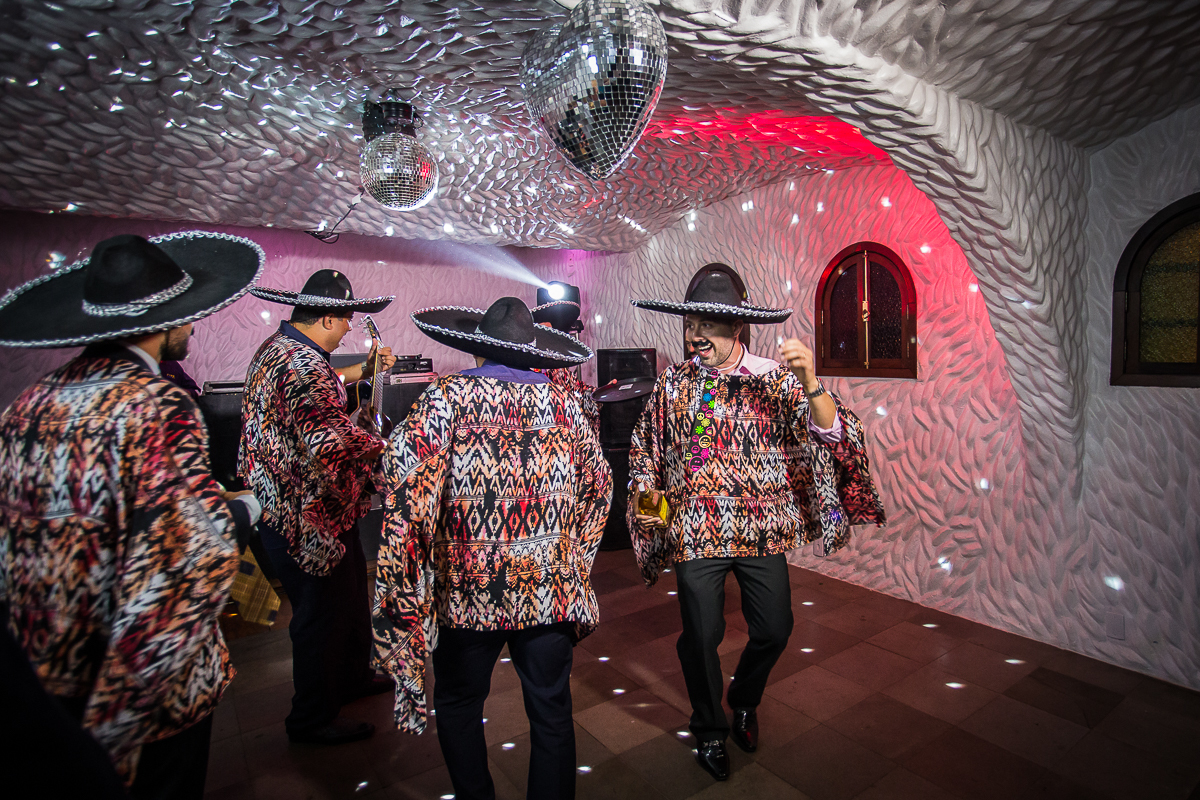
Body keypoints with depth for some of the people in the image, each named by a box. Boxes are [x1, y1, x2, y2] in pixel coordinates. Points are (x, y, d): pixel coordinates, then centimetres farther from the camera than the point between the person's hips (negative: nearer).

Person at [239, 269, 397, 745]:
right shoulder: (304, 364, -26)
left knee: (351, 597, 24)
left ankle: (352, 676, 44)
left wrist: (361, 371, 19)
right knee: (324, 616, 7)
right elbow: (331, 441, -36)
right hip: (309, 522, -11)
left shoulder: (276, 347, 9)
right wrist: (385, 446, -22)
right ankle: (312, 719, 26)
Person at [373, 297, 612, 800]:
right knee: (551, 711, 18)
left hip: (471, 590, -2)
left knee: (458, 704, 22)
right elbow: (598, 486, 12)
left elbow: (405, 485, -19)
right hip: (552, 590, 3)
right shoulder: (562, 404, 3)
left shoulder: (447, 399, -8)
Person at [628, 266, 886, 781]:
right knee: (702, 635, 7)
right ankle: (710, 731, 36)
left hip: (761, 530, 1)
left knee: (774, 630, 10)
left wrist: (810, 384, -29)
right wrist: (647, 491, -4)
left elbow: (831, 435, -13)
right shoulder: (672, 384, 1)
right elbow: (644, 450, 13)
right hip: (695, 532, 0)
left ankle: (744, 702, 44)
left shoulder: (775, 380, -4)